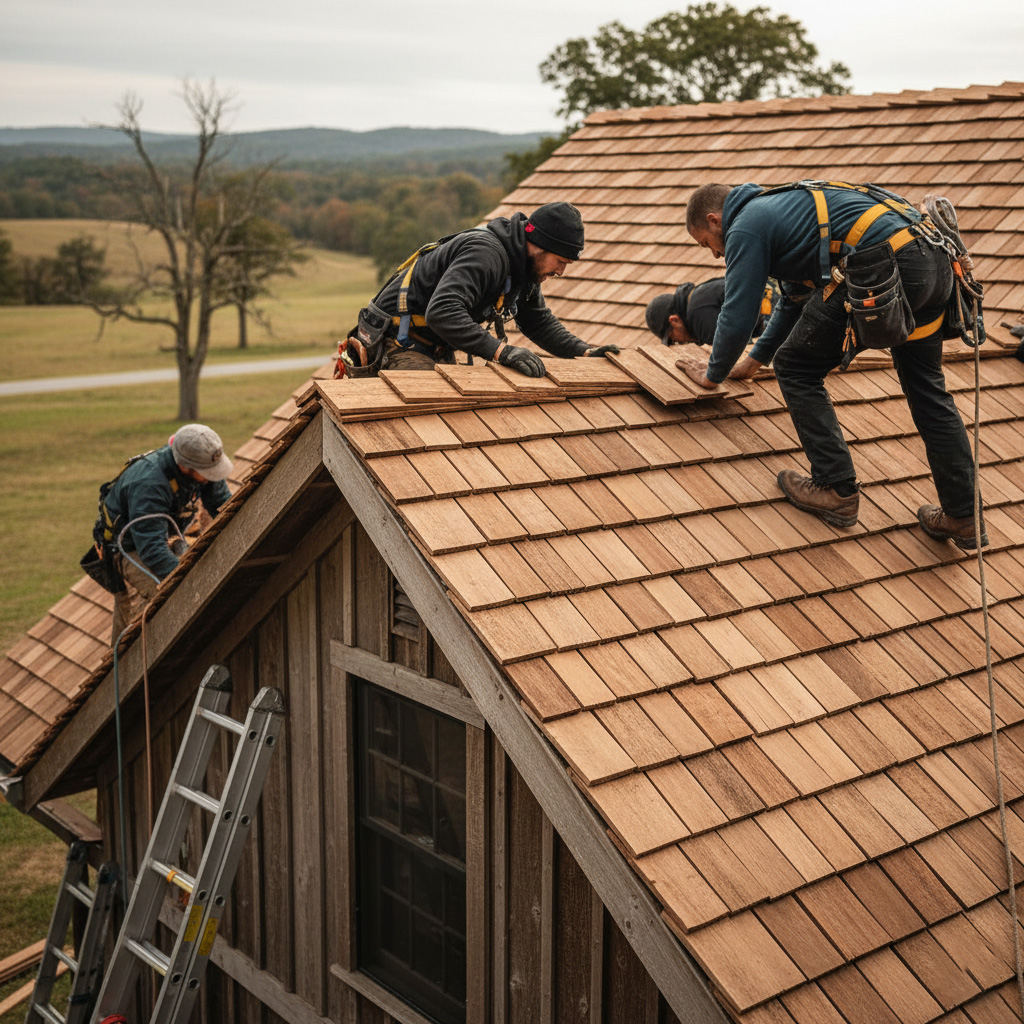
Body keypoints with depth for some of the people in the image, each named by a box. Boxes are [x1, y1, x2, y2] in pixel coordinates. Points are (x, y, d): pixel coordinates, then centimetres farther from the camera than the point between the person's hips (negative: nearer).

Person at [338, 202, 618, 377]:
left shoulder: (523, 267, 6)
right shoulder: (485, 253, -27)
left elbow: (539, 322, 20)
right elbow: (442, 312, -40)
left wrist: (584, 351, 5)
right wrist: (500, 350, -44)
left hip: (436, 349, 10)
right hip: (396, 341, -10)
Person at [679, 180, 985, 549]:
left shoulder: (745, 227, 6)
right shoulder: (778, 205, 34)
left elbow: (737, 316, 4)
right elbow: (795, 298, 46)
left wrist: (713, 374, 22)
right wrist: (755, 359, 54)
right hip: (936, 260, 10)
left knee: (796, 370, 8)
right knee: (926, 387, 19)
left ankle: (837, 491, 9)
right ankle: (962, 516, 22)